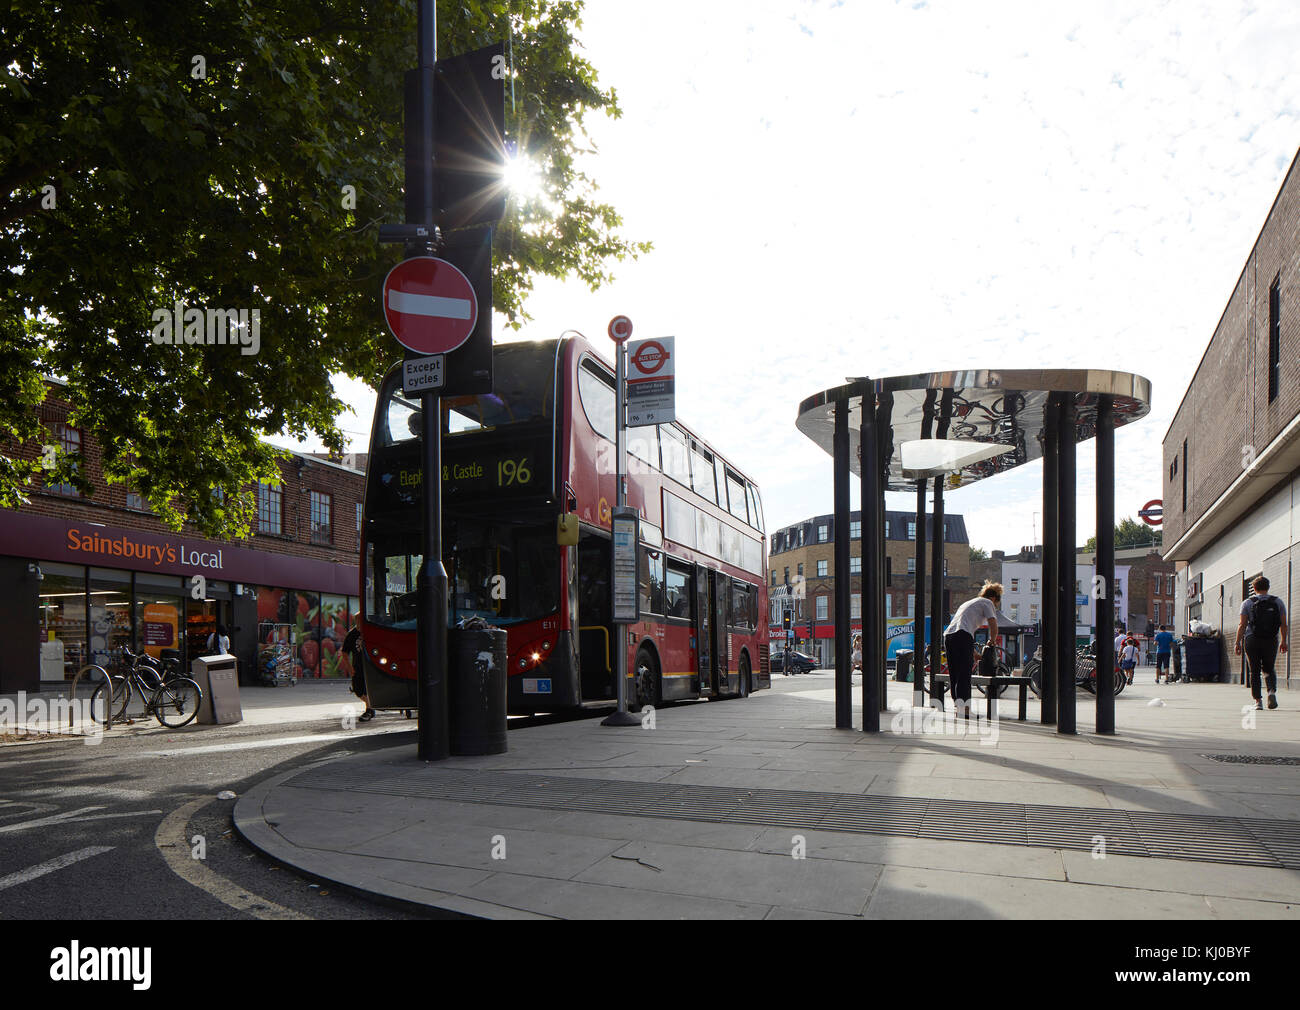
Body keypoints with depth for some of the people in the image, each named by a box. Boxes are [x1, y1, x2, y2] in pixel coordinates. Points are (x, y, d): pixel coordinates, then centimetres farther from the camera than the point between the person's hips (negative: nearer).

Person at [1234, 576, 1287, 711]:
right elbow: (1284, 625, 3)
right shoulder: (1278, 602, 6)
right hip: (1271, 641, 2)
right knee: (1269, 669, 19)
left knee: (1255, 672, 4)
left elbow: (1242, 625, -4)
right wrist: (1284, 642, 10)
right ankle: (1272, 691, -6)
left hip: (1252, 640, -2)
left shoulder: (1247, 602, 1)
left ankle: (1258, 700, -2)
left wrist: (1238, 643, -2)